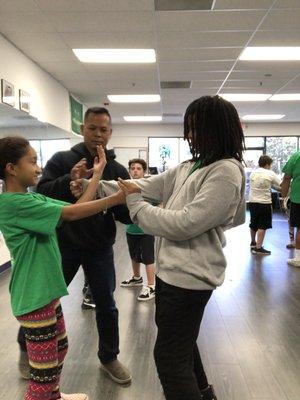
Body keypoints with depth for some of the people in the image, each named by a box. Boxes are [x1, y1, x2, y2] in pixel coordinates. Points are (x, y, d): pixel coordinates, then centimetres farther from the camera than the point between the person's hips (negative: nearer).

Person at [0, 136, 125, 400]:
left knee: (60, 349, 26)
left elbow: (74, 208, 1)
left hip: (47, 291, 10)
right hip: (34, 298, -10)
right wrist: (119, 198, -24)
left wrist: (97, 174, -1)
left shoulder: (33, 198, 7)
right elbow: (72, 213, -26)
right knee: (44, 369, 5)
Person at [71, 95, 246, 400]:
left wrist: (135, 204, -15)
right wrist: (93, 187, 3)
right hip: (172, 268, 10)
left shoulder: (226, 172, -19)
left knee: (169, 357, 5)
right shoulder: (191, 166, 8)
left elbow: (185, 224, -24)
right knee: (179, 340, 29)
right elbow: (148, 186, 7)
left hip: (189, 276, -9)